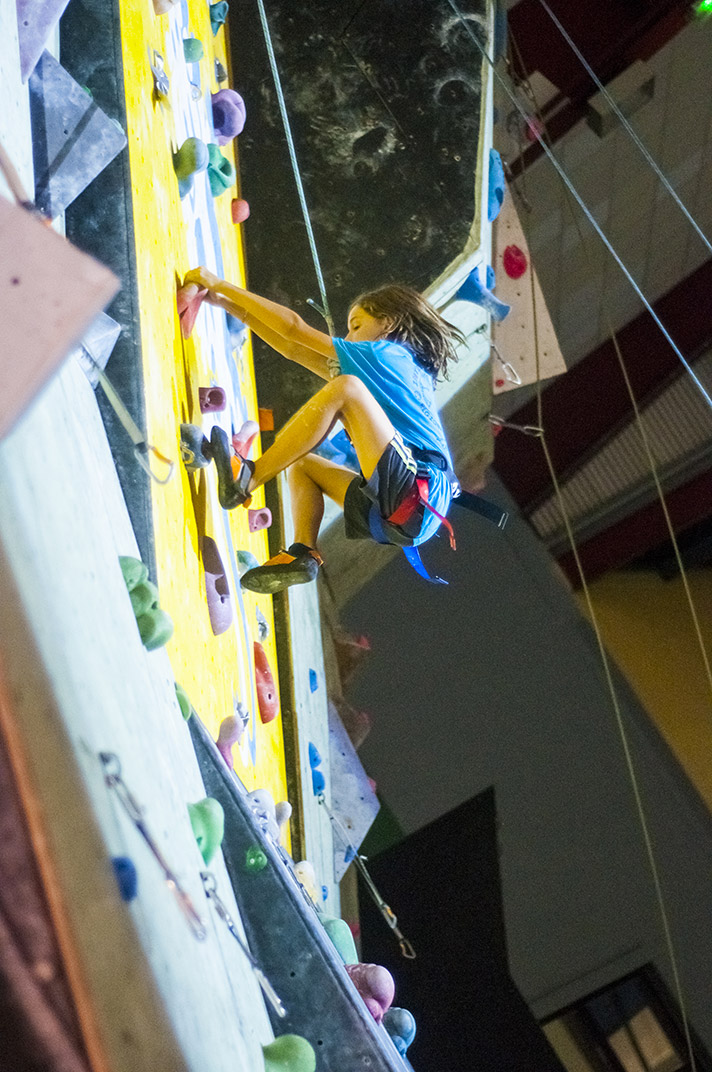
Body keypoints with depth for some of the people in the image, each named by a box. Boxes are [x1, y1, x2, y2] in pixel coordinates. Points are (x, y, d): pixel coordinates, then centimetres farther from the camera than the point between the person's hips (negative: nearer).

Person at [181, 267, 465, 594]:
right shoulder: (398, 367, 29)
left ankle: (246, 478, -18)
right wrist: (227, 304, 25)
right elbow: (294, 349, 27)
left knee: (345, 387, -18)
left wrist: (221, 285, 6)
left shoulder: (389, 353, 5)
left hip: (418, 495, -10)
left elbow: (294, 329, 1)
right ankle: (303, 553, -3)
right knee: (301, 462, 22)